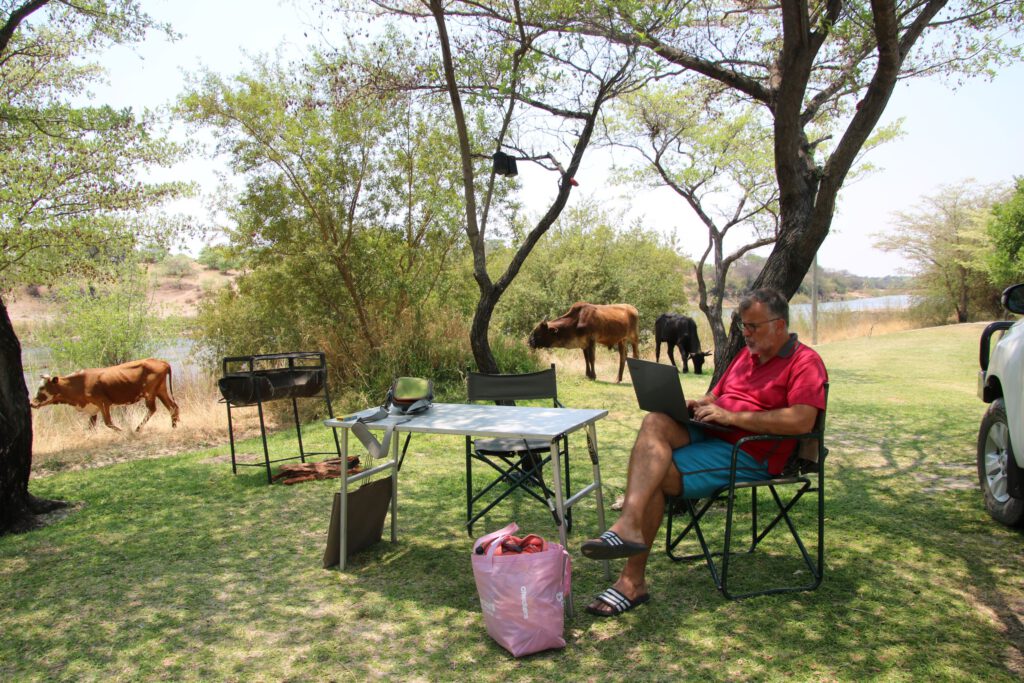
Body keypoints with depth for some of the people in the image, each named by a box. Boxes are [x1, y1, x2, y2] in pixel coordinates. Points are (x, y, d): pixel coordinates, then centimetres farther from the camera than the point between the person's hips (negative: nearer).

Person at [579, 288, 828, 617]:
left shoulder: (805, 362, -3)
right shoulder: (746, 354, 24)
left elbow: (802, 420, -19)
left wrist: (730, 416, -19)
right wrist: (697, 405, 1)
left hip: (748, 453, -7)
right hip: (709, 434, 7)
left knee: (655, 476, -23)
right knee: (655, 422, -25)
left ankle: (633, 580, -18)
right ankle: (629, 526, -38)